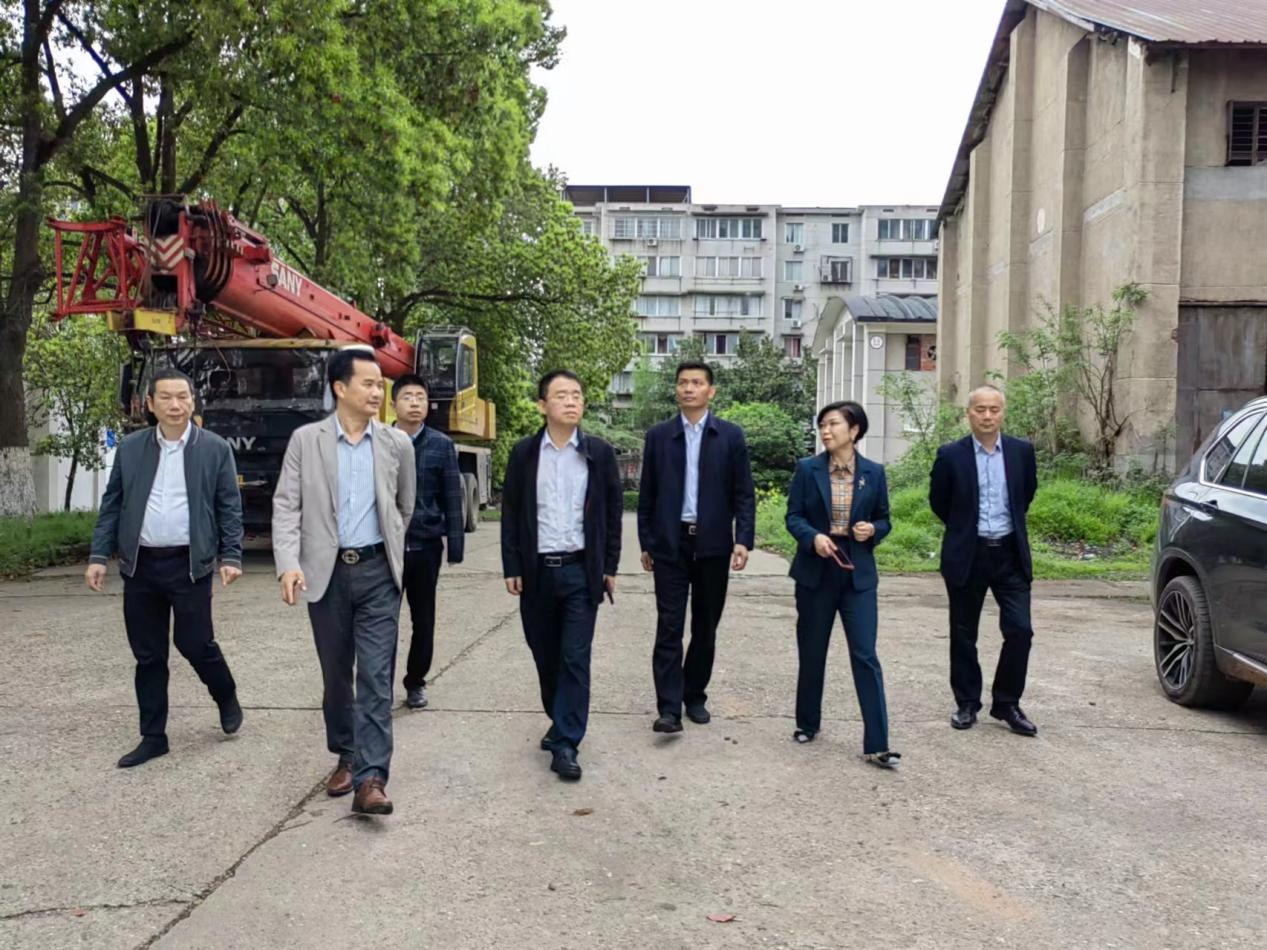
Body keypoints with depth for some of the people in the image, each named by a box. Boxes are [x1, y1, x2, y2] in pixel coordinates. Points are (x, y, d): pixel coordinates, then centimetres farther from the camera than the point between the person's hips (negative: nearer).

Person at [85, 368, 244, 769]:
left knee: (195, 644, -1)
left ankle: (226, 697, 29)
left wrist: (231, 556, -8)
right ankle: (153, 737, 20)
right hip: (140, 565, 3)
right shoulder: (130, 448, 6)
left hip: (190, 564, -3)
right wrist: (99, 556, 2)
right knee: (148, 655, 9)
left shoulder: (215, 448, 0)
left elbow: (229, 508, 0)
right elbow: (112, 506, 8)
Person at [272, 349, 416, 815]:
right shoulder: (305, 440, 0)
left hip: (377, 572, 0)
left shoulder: (398, 444, 3)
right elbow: (286, 505, -5)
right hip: (326, 571, 1)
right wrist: (288, 563, -18)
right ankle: (345, 757, 31)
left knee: (376, 675, -7)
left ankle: (370, 779, -7)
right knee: (336, 674, 12)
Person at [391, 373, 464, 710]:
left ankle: (416, 681, 27)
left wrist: (455, 543, -4)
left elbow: (452, 498, 1)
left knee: (423, 619, 11)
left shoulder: (441, 445, 0)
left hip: (426, 545, 1)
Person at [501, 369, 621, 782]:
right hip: (536, 570, 2)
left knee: (575, 658, -3)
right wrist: (511, 567, -2)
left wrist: (609, 567, 1)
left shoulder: (599, 452, 1)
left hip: (581, 570, -1)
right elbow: (510, 513, 4)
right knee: (545, 654, 13)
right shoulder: (524, 452, 2)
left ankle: (566, 744, 1)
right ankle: (560, 720, 34)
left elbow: (612, 512, 4)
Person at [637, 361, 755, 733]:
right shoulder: (658, 436, 5)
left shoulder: (730, 436, 3)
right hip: (670, 544, 0)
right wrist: (646, 543, 5)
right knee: (669, 627, -4)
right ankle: (669, 708, -3)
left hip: (713, 544, 1)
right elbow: (647, 494, 7)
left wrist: (743, 540, -8)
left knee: (705, 627, 10)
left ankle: (695, 696, 25)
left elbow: (744, 493, 1)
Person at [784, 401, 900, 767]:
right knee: (812, 652, 11)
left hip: (858, 573, 0)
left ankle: (876, 744, -1)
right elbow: (793, 516, -2)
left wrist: (872, 530, -13)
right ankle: (808, 723, 31)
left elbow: (884, 520, 9)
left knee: (865, 655, -5)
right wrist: (814, 537, -21)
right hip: (815, 571, 1)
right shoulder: (807, 468, -1)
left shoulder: (874, 472, 1)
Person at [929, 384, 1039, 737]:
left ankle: (1007, 703, 13)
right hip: (966, 556, -1)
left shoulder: (1022, 451, 1)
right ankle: (966, 704, 21)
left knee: (1020, 631, -3)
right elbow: (938, 500, 7)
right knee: (963, 635, 7)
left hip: (1010, 553, 1)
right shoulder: (951, 455, -6)